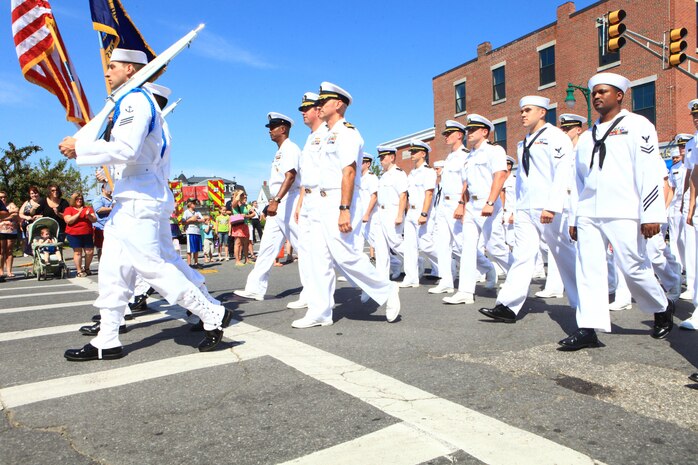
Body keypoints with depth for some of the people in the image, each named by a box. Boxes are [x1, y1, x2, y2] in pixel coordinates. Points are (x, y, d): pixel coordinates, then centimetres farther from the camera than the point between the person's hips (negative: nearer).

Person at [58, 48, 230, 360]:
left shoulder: (135, 100, -11)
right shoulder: (135, 101, 22)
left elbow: (127, 150, -24)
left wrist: (79, 147, -14)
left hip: (139, 200, -11)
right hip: (131, 199, 11)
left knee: (150, 265, -10)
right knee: (113, 270, 9)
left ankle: (213, 315, -2)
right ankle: (107, 342, 16)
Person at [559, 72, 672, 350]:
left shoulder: (637, 126, 3)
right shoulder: (586, 137, 20)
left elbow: (650, 173, -6)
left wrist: (651, 214, -13)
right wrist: (574, 218, 16)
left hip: (623, 213, -5)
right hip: (588, 214, 5)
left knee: (633, 268, -1)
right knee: (588, 269, -1)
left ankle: (662, 309, 26)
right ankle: (589, 329, 1)